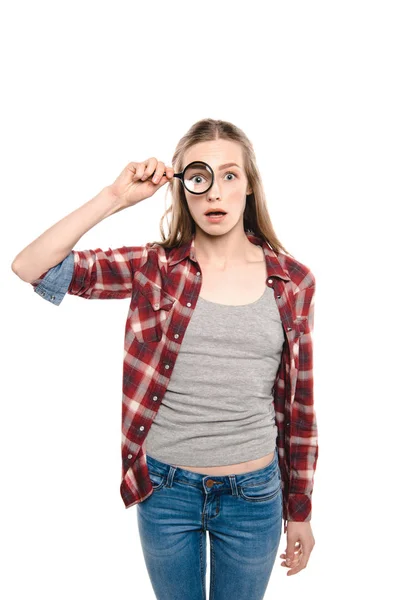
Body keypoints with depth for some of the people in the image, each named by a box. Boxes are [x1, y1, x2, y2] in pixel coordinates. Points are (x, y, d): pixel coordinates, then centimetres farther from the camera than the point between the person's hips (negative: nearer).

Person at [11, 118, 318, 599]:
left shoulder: (293, 281, -5)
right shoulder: (156, 268, -8)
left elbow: (299, 403, 1)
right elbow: (30, 267, -15)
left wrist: (300, 509, 7)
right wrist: (116, 196, -21)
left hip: (255, 496, 1)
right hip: (165, 491, 0)